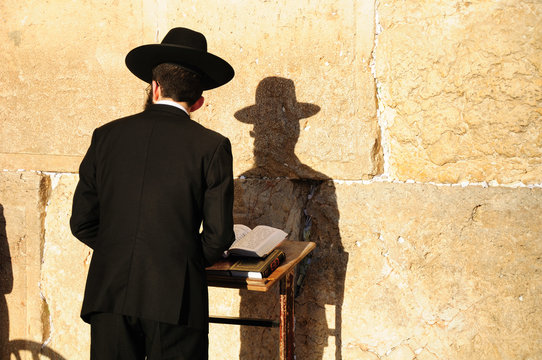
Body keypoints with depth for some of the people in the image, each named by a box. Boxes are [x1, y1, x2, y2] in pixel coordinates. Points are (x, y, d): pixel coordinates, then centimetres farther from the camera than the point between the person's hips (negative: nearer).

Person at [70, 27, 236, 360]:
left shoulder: (106, 135, 6)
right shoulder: (212, 146, -2)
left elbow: (81, 222, 9)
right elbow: (219, 235, -3)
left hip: (108, 294, 3)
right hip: (176, 299, -2)